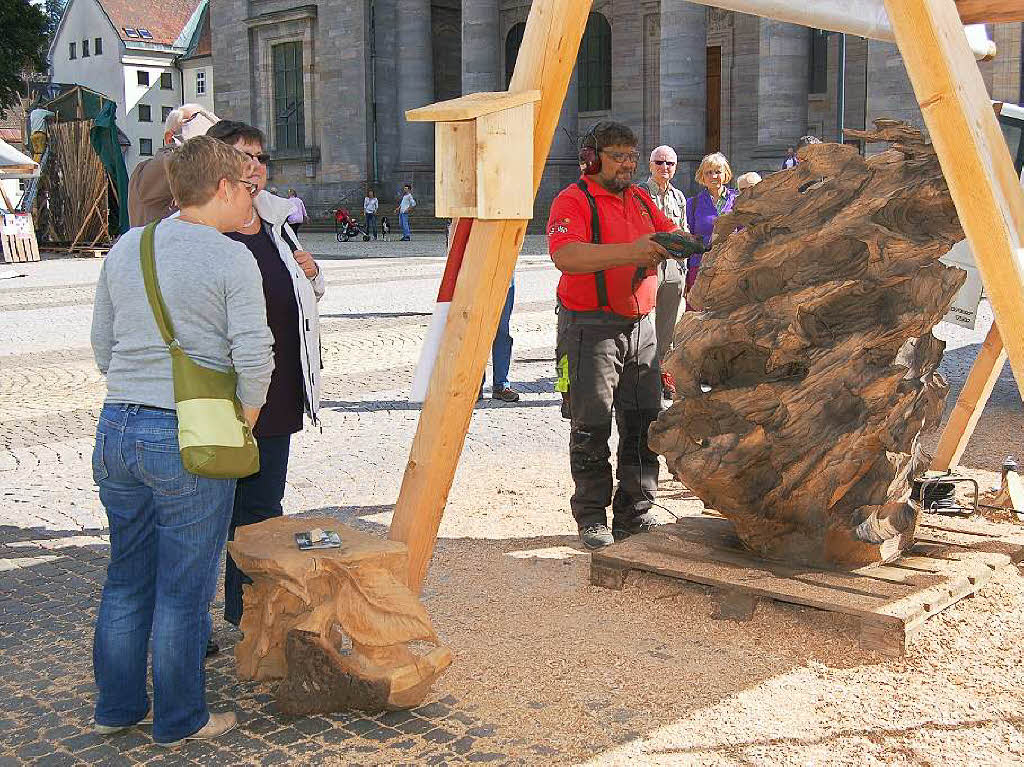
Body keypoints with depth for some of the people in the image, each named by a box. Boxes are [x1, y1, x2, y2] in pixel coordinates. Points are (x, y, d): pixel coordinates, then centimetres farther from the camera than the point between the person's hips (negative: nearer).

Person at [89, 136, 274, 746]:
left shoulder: (126, 248, 9)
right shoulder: (231, 260, -11)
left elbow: (103, 345, 15)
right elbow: (254, 358, -15)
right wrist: (241, 425, 0)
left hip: (117, 429, 7)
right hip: (189, 441, -7)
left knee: (127, 577, 19)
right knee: (184, 588, 6)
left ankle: (117, 707, 31)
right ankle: (180, 720, 19)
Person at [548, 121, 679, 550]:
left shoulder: (640, 199, 15)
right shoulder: (573, 201, -9)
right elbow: (565, 256, -25)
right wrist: (630, 252, -32)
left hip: (640, 328, 7)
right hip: (591, 329, -7)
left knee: (644, 425, 9)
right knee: (591, 427, -1)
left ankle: (634, 514, 19)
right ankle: (591, 518, 10)